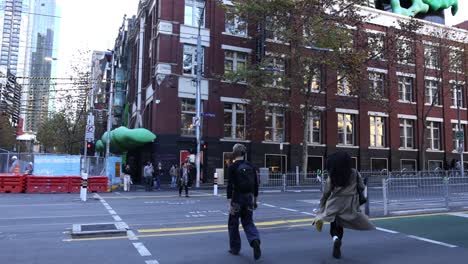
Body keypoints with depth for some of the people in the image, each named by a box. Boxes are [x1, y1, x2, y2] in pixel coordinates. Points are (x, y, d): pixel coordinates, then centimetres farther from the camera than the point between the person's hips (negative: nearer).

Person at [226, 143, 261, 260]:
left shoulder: (232, 167, -9)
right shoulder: (251, 166, 5)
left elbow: (230, 185, -16)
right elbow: (256, 184, 8)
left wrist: (229, 203, -16)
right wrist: (255, 200, 17)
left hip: (237, 198, -4)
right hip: (249, 198, 4)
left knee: (233, 223, 12)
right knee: (248, 222, 13)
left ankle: (235, 248, 20)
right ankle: (255, 240, -13)